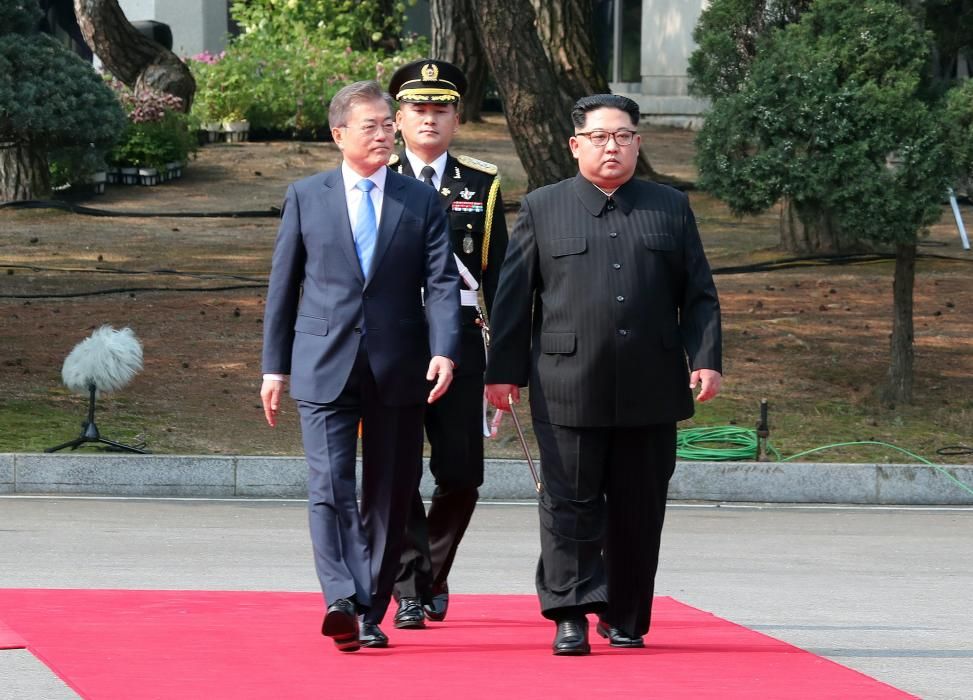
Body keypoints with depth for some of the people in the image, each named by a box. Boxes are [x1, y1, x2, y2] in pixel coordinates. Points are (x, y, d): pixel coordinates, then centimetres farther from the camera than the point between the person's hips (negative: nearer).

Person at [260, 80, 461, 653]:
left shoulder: (422, 202, 7)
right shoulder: (306, 197, 7)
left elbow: (442, 283, -1)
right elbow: (284, 285, 10)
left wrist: (444, 351, -17)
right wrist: (276, 365, 6)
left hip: (399, 369, 1)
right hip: (325, 367, -1)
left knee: (390, 496, 4)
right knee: (331, 487, -15)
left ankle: (371, 614, 12)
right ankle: (342, 601, -25)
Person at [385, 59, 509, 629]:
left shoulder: (482, 185, 10)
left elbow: (499, 276, 10)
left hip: (459, 340, 1)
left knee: (461, 473, -1)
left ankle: (433, 574, 22)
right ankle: (410, 591, 0)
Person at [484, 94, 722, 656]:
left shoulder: (672, 209, 13)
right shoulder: (542, 209, 9)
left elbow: (700, 295, 12)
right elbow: (513, 297, 8)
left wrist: (707, 360, -1)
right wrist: (504, 371, 3)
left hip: (650, 393, 2)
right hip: (569, 391, -2)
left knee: (639, 512, 6)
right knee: (571, 506, -4)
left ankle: (626, 619, 16)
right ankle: (571, 615, -4)